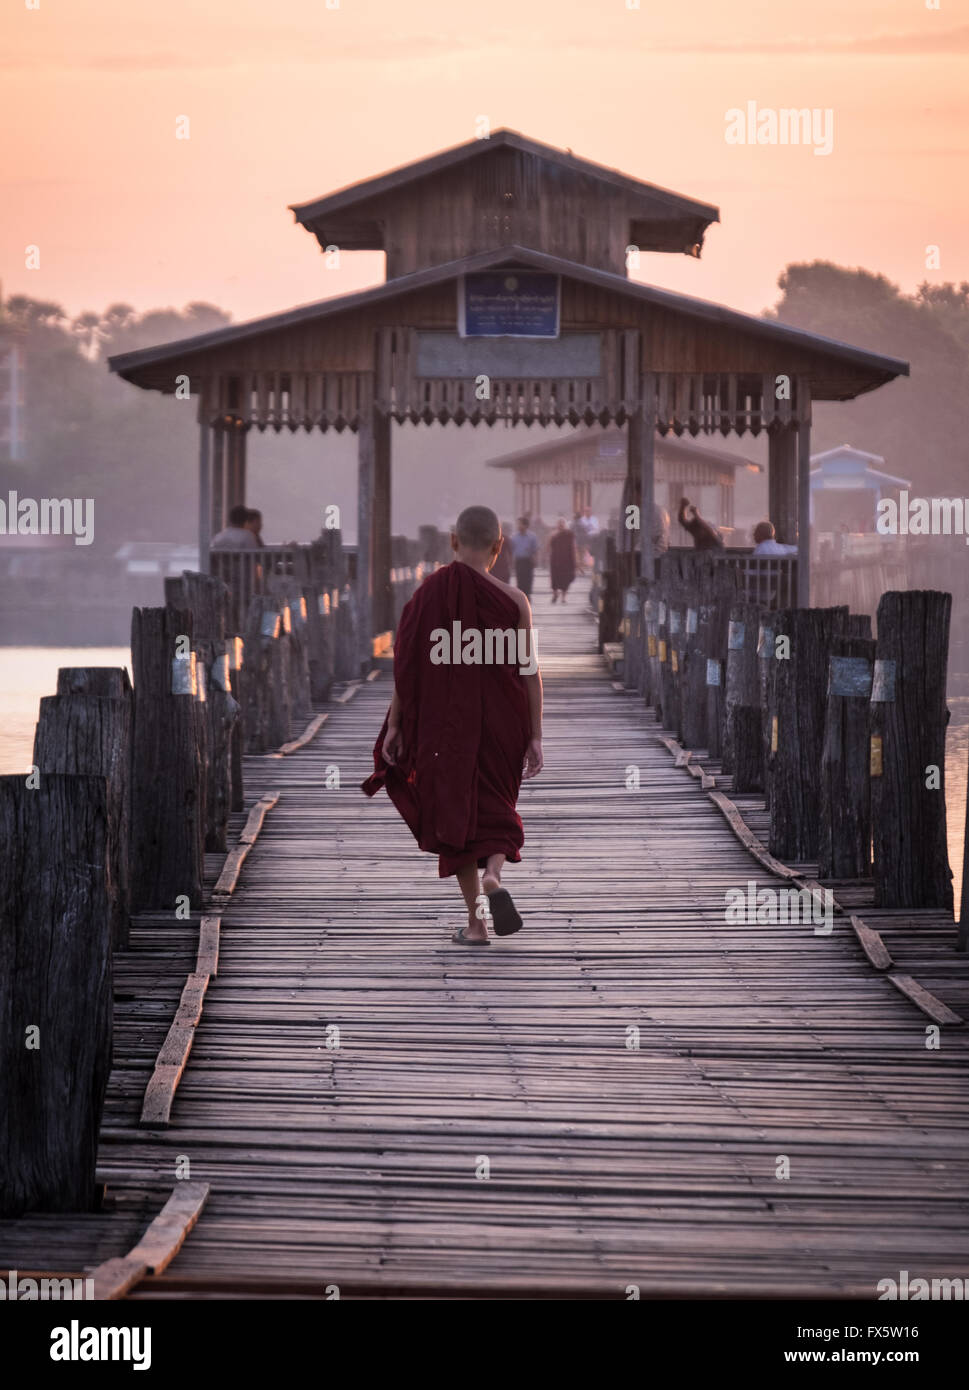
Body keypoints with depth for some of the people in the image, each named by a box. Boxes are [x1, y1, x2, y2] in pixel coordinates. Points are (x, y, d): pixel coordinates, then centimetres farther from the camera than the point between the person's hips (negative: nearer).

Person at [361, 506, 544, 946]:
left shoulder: (427, 594, -5)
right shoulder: (512, 600, -6)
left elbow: (406, 669, -5)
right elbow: (529, 671, -7)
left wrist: (394, 726, 1)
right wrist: (535, 737, -3)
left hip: (445, 727, 0)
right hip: (500, 726, 0)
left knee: (455, 814, 12)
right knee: (495, 808, 17)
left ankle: (476, 924, 9)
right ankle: (493, 879, -13)